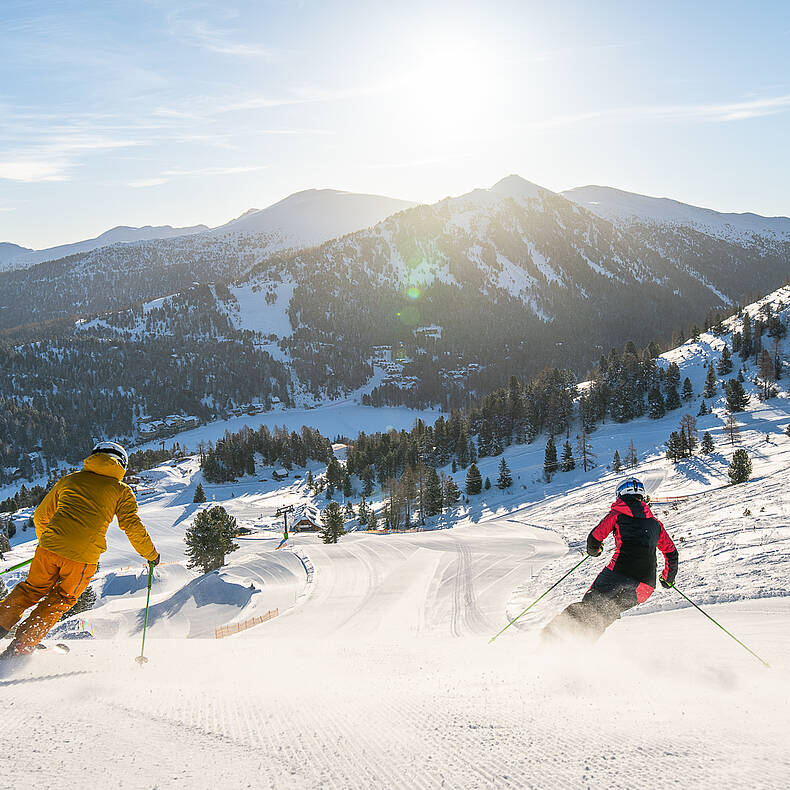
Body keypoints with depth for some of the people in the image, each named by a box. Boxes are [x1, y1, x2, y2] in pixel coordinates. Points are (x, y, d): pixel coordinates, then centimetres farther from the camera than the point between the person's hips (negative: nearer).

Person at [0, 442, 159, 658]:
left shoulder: (69, 479, 21)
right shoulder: (122, 491, 12)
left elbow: (41, 516, 27)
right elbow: (133, 527, 4)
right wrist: (151, 555, 18)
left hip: (50, 547, 2)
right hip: (83, 558, -2)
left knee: (31, 590, 25)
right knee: (59, 601, 14)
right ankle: (17, 649, 12)